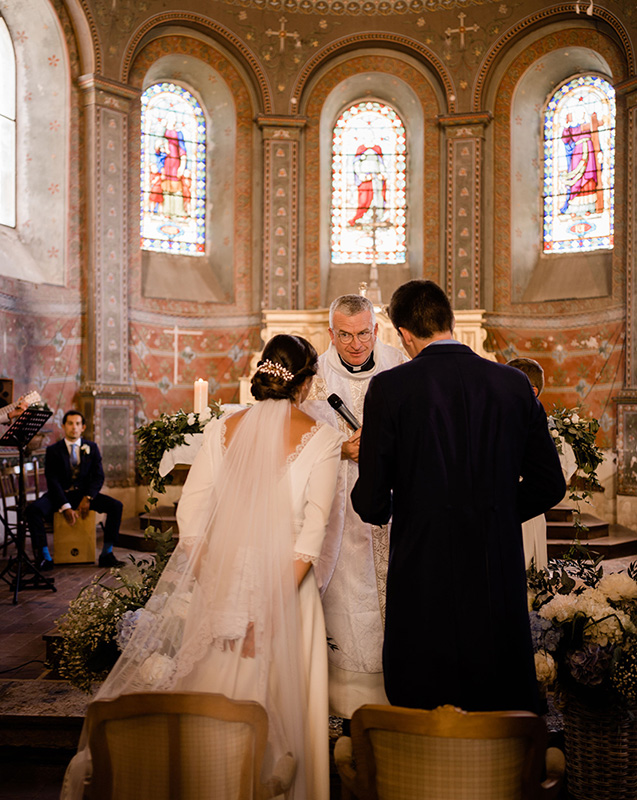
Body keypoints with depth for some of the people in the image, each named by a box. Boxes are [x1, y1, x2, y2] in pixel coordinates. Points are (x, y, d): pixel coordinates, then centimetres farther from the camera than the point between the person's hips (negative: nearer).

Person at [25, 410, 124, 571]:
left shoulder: (91, 448, 7)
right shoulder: (53, 450, -1)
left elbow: (98, 476, 1)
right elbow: (52, 481, -9)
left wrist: (87, 498, -17)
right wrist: (65, 507, -22)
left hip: (84, 493, 2)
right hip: (60, 494, -2)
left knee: (116, 506, -22)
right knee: (32, 509, -30)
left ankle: (107, 554, -15)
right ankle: (45, 558, -22)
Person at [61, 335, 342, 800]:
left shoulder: (221, 431, 4)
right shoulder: (322, 438, -3)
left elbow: (191, 513, 0)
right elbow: (314, 526, -11)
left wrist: (218, 595, 1)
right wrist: (276, 600, -12)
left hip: (221, 582, 3)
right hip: (286, 584, -2)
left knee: (213, 694, 15)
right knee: (280, 702, 9)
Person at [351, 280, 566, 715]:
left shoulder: (389, 388, -9)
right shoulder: (515, 384, 1)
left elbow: (371, 504, -8)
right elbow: (550, 486, 7)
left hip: (423, 579, -3)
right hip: (500, 579, 3)